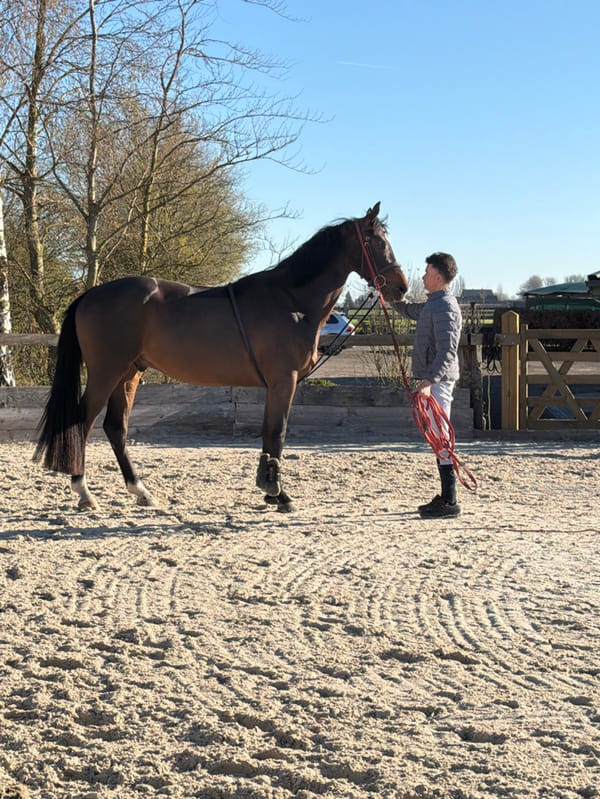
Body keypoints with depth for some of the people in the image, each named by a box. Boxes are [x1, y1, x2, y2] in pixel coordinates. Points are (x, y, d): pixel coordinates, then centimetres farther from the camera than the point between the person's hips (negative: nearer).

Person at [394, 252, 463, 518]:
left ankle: (450, 502, -8)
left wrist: (429, 381, -33)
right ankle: (445, 496, 21)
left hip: (438, 381, -11)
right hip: (432, 379, 11)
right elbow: (408, 310, 36)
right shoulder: (432, 304, 15)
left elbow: (447, 351, -25)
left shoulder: (444, 306, -16)